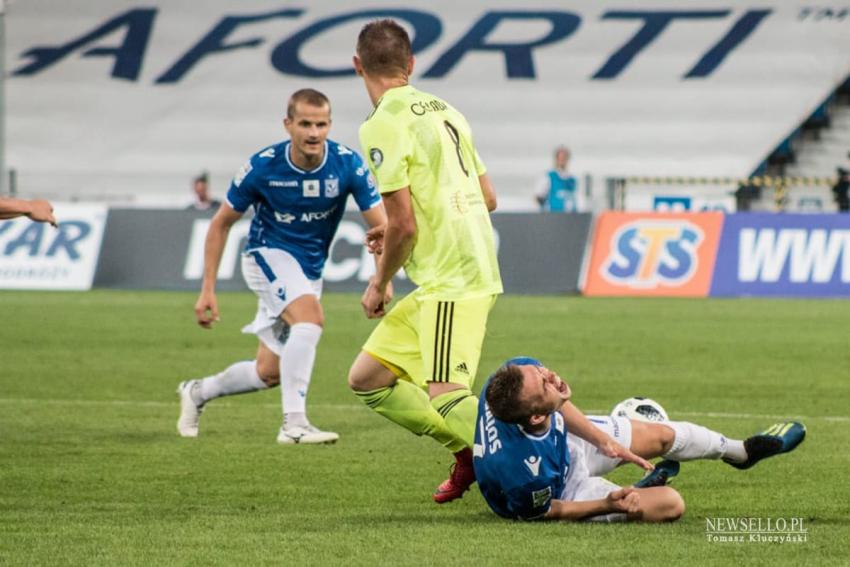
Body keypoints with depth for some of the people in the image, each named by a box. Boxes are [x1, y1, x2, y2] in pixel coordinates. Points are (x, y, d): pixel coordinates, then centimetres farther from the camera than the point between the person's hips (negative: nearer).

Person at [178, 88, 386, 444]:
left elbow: (381, 226, -16)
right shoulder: (263, 166, -19)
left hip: (310, 270, 4)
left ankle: (198, 392, 37)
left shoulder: (348, 165, -17)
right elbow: (221, 223, -6)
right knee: (310, 317, -33)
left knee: (269, 373, 10)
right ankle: (294, 424, -33)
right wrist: (208, 289, -9)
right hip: (268, 254, -4)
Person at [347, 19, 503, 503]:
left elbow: (403, 224, -16)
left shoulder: (384, 125, -12)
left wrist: (379, 285, 1)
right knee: (367, 378, 12)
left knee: (445, 399, -19)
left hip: (450, 282, -9)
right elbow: (487, 197, 19)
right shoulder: (444, 110, 14)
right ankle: (470, 451, 13)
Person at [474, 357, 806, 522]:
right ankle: (639, 492, 31)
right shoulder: (525, 466, -51)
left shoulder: (519, 373, -34)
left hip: (566, 440, 7)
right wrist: (609, 505, -30)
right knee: (671, 504, -8)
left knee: (663, 436, 17)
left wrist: (604, 441, -12)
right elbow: (544, 511, -26)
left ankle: (741, 452, 51)